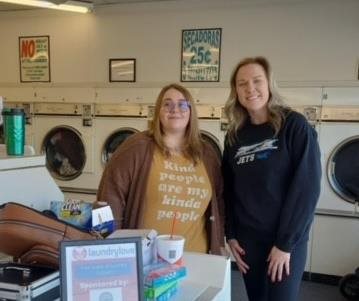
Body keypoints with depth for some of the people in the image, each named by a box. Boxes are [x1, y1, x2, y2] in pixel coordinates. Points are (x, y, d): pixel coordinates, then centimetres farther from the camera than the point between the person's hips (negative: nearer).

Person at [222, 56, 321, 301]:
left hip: (286, 240, -4)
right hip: (248, 239, 4)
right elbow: (229, 189, 9)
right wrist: (231, 235, 3)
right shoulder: (235, 135, 4)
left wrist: (285, 243, -14)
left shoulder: (294, 126, -10)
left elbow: (307, 186, -14)